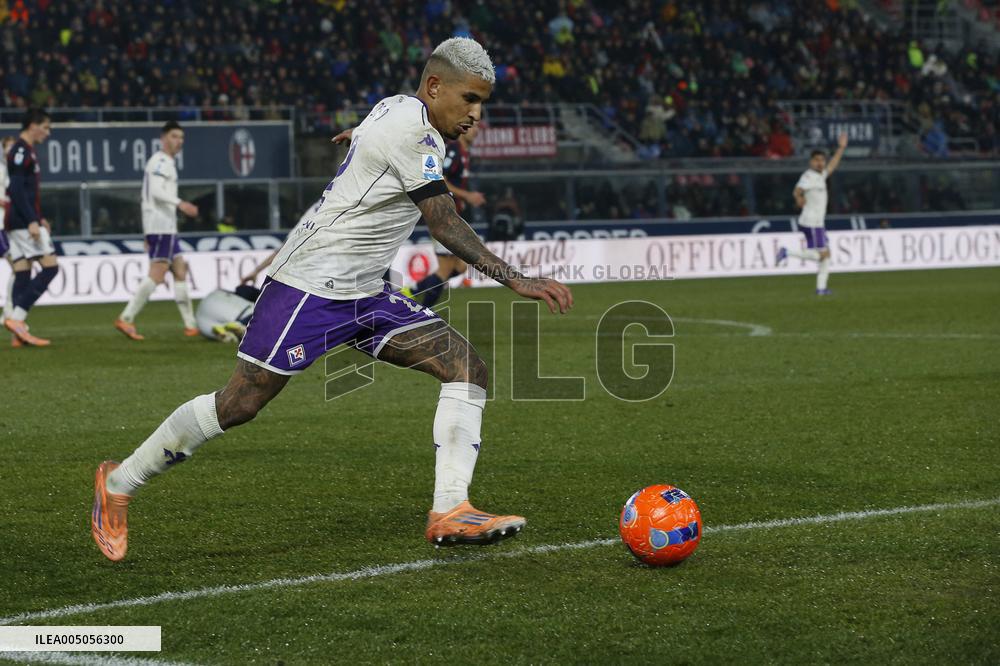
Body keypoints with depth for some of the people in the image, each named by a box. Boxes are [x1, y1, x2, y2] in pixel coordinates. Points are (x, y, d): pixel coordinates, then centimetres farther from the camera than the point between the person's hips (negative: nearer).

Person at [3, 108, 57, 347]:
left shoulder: (26, 152, 19)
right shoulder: (21, 152, -12)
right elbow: (16, 189, -20)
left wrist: (39, 218, 25)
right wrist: (32, 221, -23)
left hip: (19, 222, 10)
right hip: (23, 222, -10)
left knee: (22, 274, 5)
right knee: (50, 267, -11)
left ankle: (19, 330, 2)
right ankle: (16, 317, -15)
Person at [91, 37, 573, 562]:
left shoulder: (396, 109, 10)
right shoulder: (410, 130, -18)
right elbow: (444, 226, -23)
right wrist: (516, 281, -24)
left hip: (364, 295, 10)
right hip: (309, 285, -10)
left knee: (467, 368, -6)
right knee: (239, 404, -7)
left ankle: (449, 512, -13)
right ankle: (118, 483, 11)